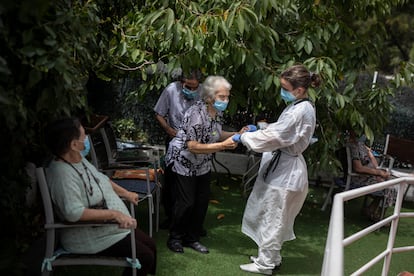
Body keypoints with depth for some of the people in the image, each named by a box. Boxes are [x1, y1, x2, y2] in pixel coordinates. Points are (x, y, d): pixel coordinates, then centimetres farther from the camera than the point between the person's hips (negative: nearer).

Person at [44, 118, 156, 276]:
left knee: (151, 246, 8)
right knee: (145, 257, -13)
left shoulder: (79, 160, 4)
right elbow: (74, 213, -36)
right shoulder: (63, 174, -27)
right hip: (91, 238, -10)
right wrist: (115, 214, -34)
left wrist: (126, 194, 18)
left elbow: (102, 179, 21)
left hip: (110, 226, 10)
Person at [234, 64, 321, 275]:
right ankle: (271, 256, 33)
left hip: (285, 169, -10)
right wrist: (259, 129, 8)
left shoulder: (300, 111, -24)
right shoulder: (302, 106, 9)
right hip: (284, 166, 10)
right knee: (272, 217, 20)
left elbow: (273, 137, -24)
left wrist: (243, 137, -12)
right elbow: (282, 131, 19)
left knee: (272, 218, 3)